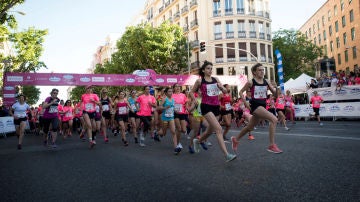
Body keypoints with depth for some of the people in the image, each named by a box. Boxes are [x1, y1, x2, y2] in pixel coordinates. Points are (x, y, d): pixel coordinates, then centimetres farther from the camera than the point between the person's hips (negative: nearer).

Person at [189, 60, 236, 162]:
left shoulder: (216, 79, 9)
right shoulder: (199, 81, -1)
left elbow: (225, 91, 7)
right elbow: (191, 92, 9)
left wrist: (222, 87, -14)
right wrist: (195, 101, -4)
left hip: (216, 106, 6)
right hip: (206, 107, -6)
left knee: (210, 130, 17)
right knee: (219, 129, -19)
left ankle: (197, 141, 46)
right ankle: (226, 155, -20)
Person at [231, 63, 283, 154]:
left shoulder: (266, 82, 6)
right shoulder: (251, 82, -7)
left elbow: (275, 93, 5)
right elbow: (241, 92, 2)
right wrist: (246, 103, -7)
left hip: (263, 106, 6)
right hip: (255, 105, -6)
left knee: (250, 127, 19)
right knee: (274, 119, -23)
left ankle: (235, 139, 41)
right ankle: (272, 145, -17)